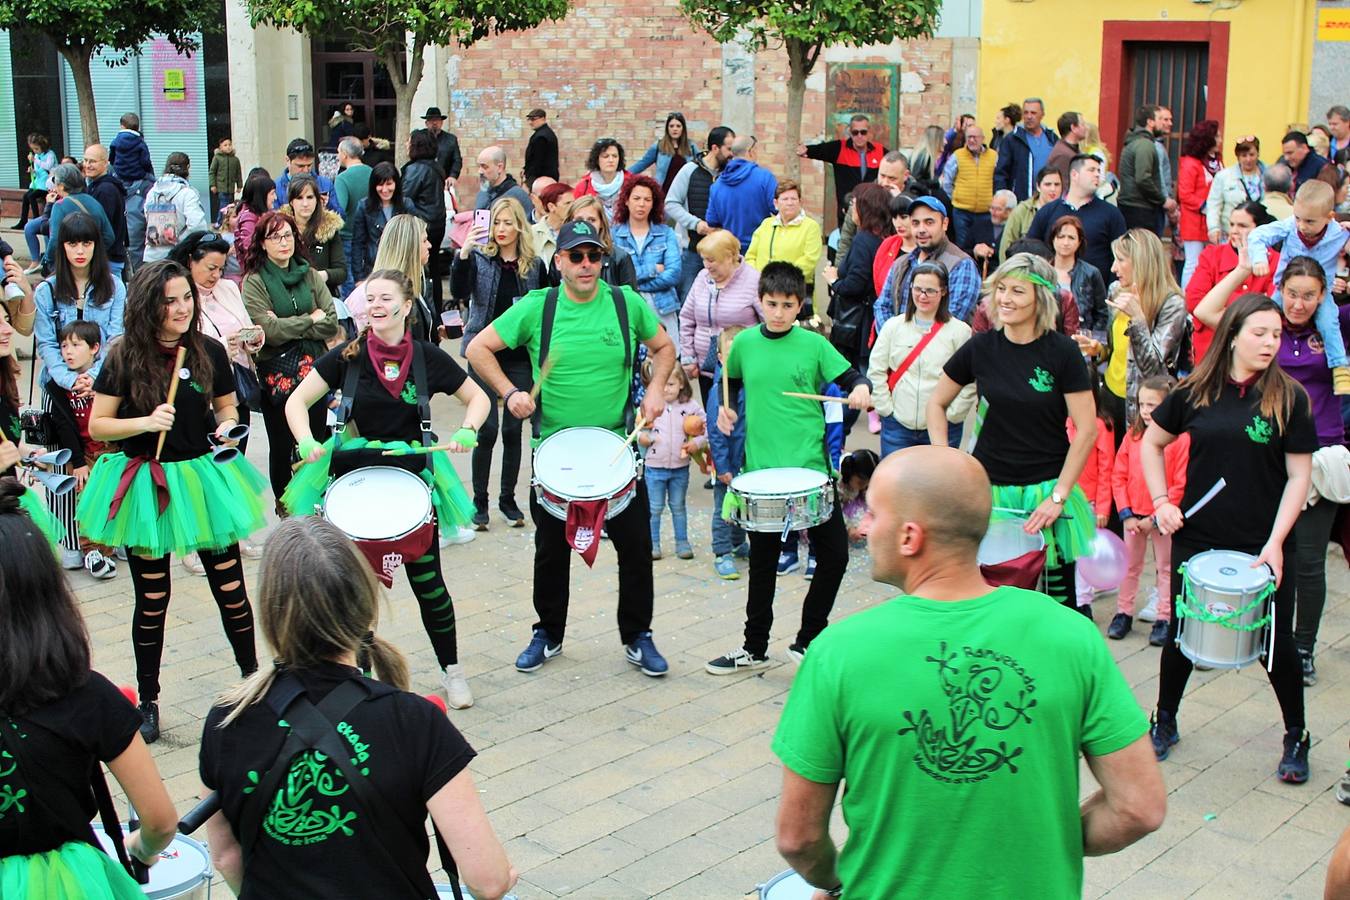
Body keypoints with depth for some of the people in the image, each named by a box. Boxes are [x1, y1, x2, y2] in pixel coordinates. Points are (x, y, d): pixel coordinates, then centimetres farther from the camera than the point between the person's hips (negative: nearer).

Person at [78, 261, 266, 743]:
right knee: (152, 599, 8)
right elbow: (97, 425, -3)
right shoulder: (124, 358, -7)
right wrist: (145, 422, -19)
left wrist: (228, 427, -8)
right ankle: (147, 702, 23)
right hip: (146, 485, -1)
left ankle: (252, 679, 24)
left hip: (203, 480, 2)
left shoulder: (210, 352, -1)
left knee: (231, 589, 4)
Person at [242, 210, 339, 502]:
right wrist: (311, 319, -6)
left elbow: (331, 323, -2)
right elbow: (269, 331, -16)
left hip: (313, 369, 3)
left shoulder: (310, 275, 7)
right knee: (281, 447, 8)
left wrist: (287, 328, -11)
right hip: (276, 374, -3)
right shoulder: (254, 281, -4)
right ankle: (284, 507, 24)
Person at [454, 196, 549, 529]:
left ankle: (508, 499, 18)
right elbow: (459, 294, -16)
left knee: (513, 430, 6)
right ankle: (479, 501, 6)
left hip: (520, 357, 2)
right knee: (487, 429, -5)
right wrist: (463, 252, -27)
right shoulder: (478, 258, 0)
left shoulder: (535, 265, 6)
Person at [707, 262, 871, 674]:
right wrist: (727, 407, 4)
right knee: (763, 562, 11)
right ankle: (754, 649, 25)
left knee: (834, 555, -2)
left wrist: (861, 388, -22)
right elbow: (732, 382, 22)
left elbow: (850, 377, -1)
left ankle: (807, 641, 16)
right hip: (761, 470, 1)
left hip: (811, 467, -1)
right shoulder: (745, 343, 5)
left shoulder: (813, 344, -2)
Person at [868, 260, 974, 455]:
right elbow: (876, 371, 4)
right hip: (897, 425, 2)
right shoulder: (893, 326, 5)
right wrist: (886, 408, -2)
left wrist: (950, 415, -8)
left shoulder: (960, 331, -2)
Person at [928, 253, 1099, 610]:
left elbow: (1086, 430, -7)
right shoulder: (981, 347, 0)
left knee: (1057, 600, 3)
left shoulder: (1062, 352, -7)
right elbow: (937, 403, 11)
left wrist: (1058, 497, -11)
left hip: (1046, 490, -2)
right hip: (988, 489, 2)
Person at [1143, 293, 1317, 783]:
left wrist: (1275, 542, -14)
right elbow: (1151, 443, 11)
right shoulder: (1195, 392, -2)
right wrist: (1161, 502, 0)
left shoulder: (1288, 398, -6)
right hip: (1197, 538, 2)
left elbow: (1299, 477, -6)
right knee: (1181, 633, 12)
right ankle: (1164, 721, 32)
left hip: (1264, 546, -1)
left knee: (1277, 643, 5)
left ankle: (1297, 738, 26)